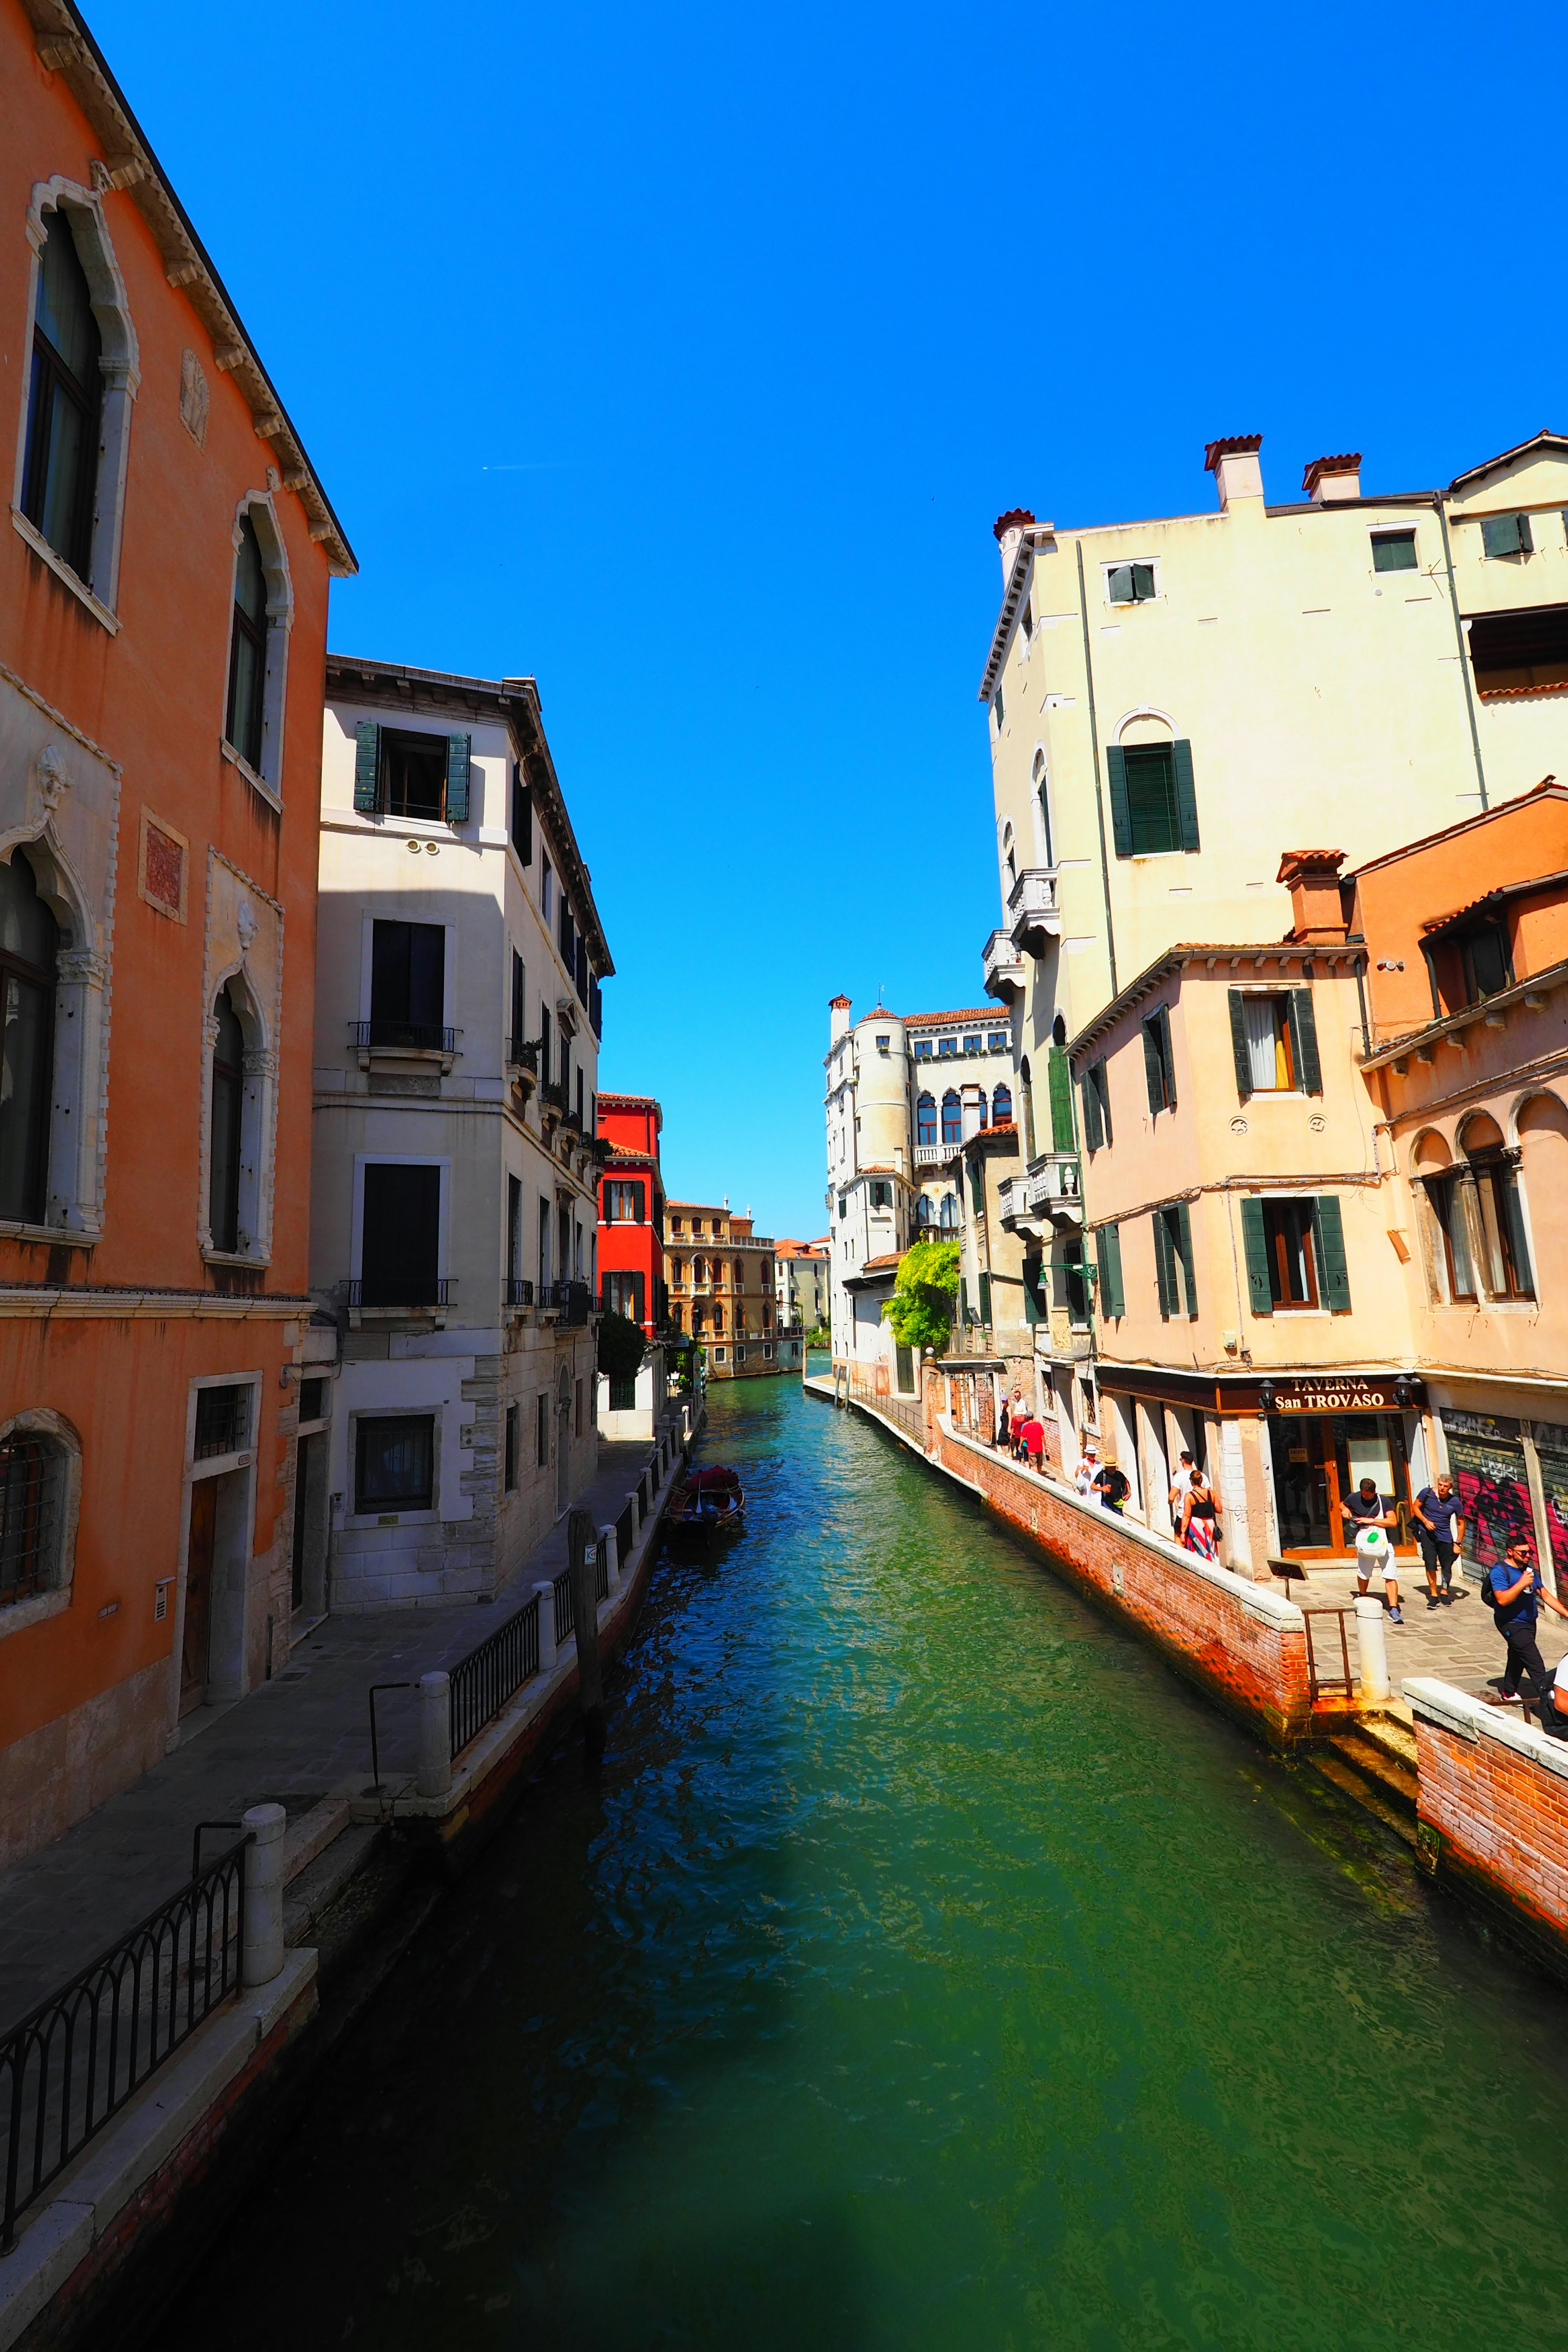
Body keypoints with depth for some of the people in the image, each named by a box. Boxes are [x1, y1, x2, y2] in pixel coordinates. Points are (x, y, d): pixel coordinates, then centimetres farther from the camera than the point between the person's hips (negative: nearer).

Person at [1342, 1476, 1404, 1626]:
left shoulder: (1384, 1501, -8)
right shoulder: (1354, 1498, 0)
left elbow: (1394, 1522, -16)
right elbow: (1342, 1505, 20)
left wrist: (1371, 1521, -18)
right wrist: (1345, 1510, -3)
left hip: (1384, 1543, -2)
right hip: (1364, 1544, 2)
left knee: (1390, 1577, -9)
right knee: (1363, 1575, 15)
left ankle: (1393, 1610, -7)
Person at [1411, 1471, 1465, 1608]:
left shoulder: (1455, 1502, -6)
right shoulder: (1427, 1493, -9)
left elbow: (1461, 1523, 5)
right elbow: (1415, 1507, 3)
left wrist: (1458, 1543, 0)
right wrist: (1425, 1521, -13)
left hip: (1445, 1536, 1)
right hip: (1427, 1534, -1)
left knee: (1447, 1566, 6)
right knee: (1430, 1564, -9)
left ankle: (1445, 1592, 31)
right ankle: (1433, 1594, 5)